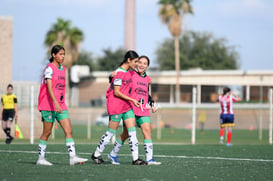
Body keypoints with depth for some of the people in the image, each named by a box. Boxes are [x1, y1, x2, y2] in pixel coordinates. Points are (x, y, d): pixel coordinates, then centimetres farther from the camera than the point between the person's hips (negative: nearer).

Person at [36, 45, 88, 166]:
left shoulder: (62, 69, 14)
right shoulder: (49, 68, -10)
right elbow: (49, 88, -21)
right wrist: (56, 103, -32)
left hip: (60, 105, 7)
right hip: (48, 105, -7)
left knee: (68, 130, -5)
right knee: (47, 132, 0)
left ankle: (73, 157, -11)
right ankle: (41, 158, 10)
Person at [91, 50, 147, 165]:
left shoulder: (128, 72, 11)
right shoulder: (119, 73, -16)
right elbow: (116, 92, -18)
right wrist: (132, 100, -18)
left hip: (126, 106, 8)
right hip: (116, 106, -8)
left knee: (132, 131, 0)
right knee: (111, 132, 0)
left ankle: (135, 158, -1)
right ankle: (96, 155, 15)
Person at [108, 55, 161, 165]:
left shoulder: (147, 79, 14)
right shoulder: (130, 74, -3)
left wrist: (152, 104, 17)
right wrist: (112, 76, -22)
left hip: (143, 110, 5)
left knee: (147, 131, -10)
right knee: (126, 134, 0)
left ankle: (149, 159, -13)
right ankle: (113, 155, 19)